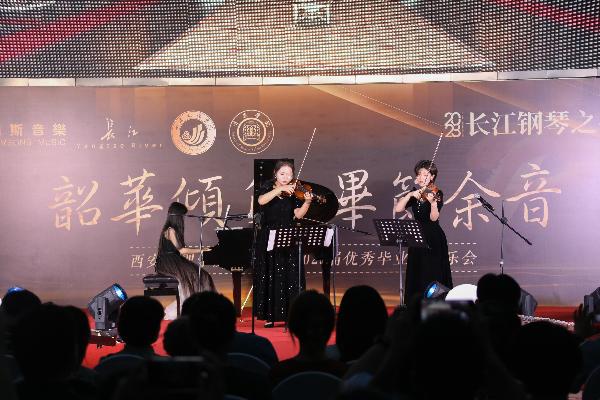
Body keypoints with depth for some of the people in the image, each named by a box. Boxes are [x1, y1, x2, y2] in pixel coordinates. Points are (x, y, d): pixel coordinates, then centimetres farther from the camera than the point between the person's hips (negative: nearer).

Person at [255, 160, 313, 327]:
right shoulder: (268, 187, 0)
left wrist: (307, 202, -22)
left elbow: (298, 215, -6)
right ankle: (270, 316, 7)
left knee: (291, 277, -3)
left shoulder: (294, 192, 3)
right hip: (268, 238, -1)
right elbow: (261, 201, -22)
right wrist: (280, 189, -30)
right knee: (269, 277, 2)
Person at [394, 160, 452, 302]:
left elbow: (434, 218, -23)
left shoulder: (437, 194, -8)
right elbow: (398, 209, -5)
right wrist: (410, 195, -17)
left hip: (433, 241, -6)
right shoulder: (414, 193, 8)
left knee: (433, 277, -7)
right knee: (415, 277, 7)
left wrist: (433, 202, -41)